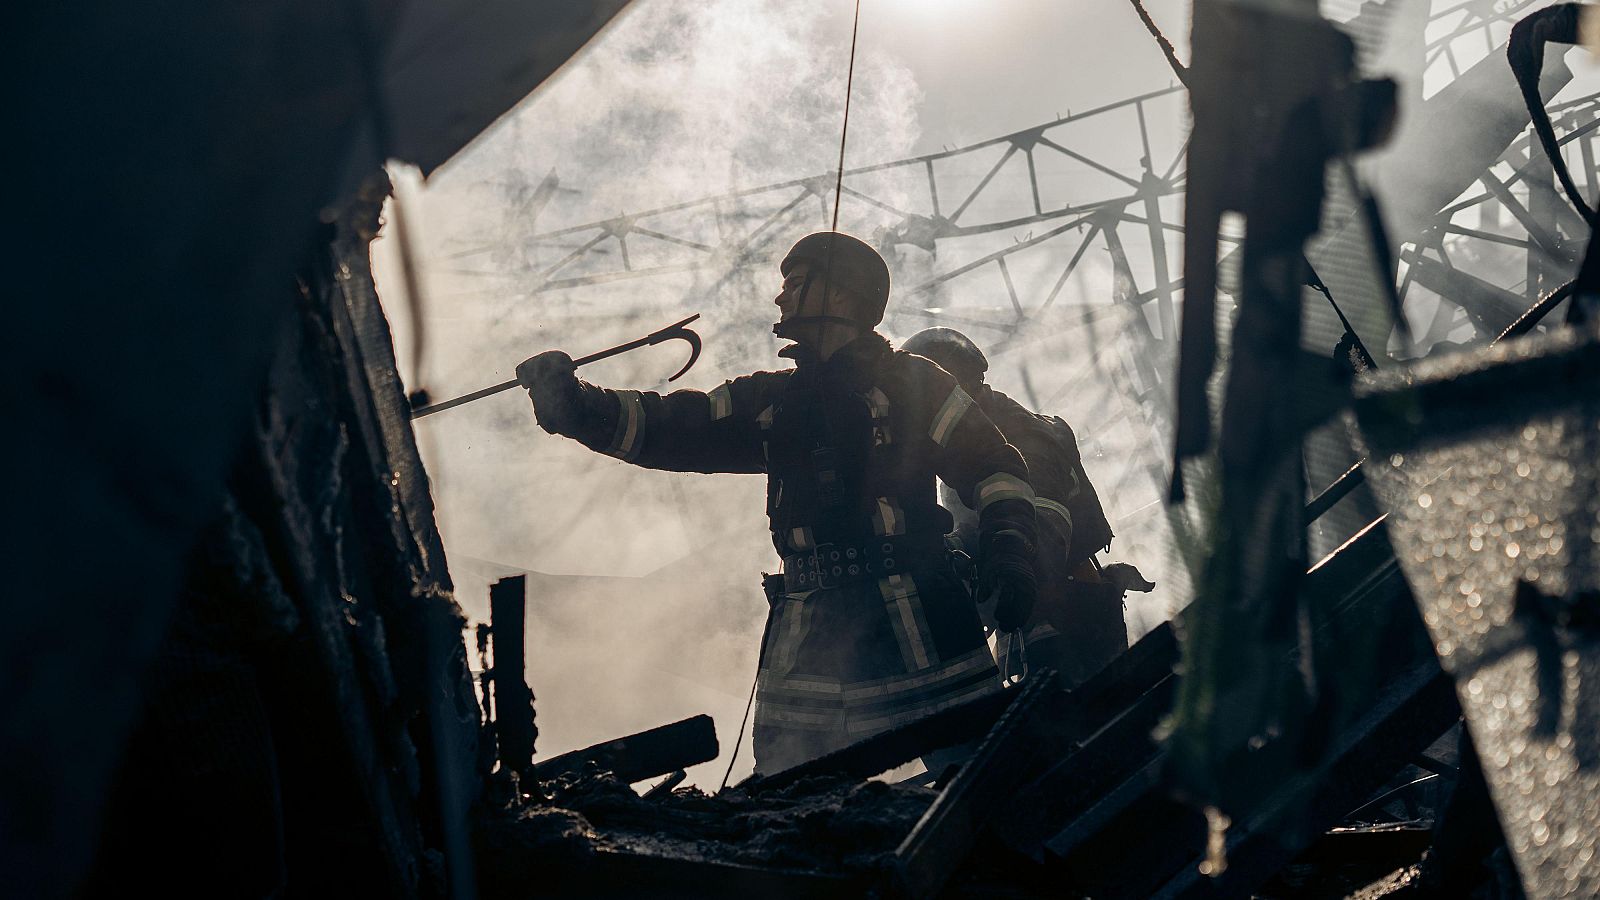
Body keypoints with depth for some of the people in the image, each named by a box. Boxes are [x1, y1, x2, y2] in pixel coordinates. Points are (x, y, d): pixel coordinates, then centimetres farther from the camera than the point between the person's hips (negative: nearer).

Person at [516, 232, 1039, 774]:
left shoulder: (911, 382, 9)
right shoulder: (769, 402, 21)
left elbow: (993, 465, 4)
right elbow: (668, 430, 14)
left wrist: (1008, 547, -13)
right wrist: (575, 406, -2)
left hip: (916, 622, -4)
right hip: (806, 625, 4)